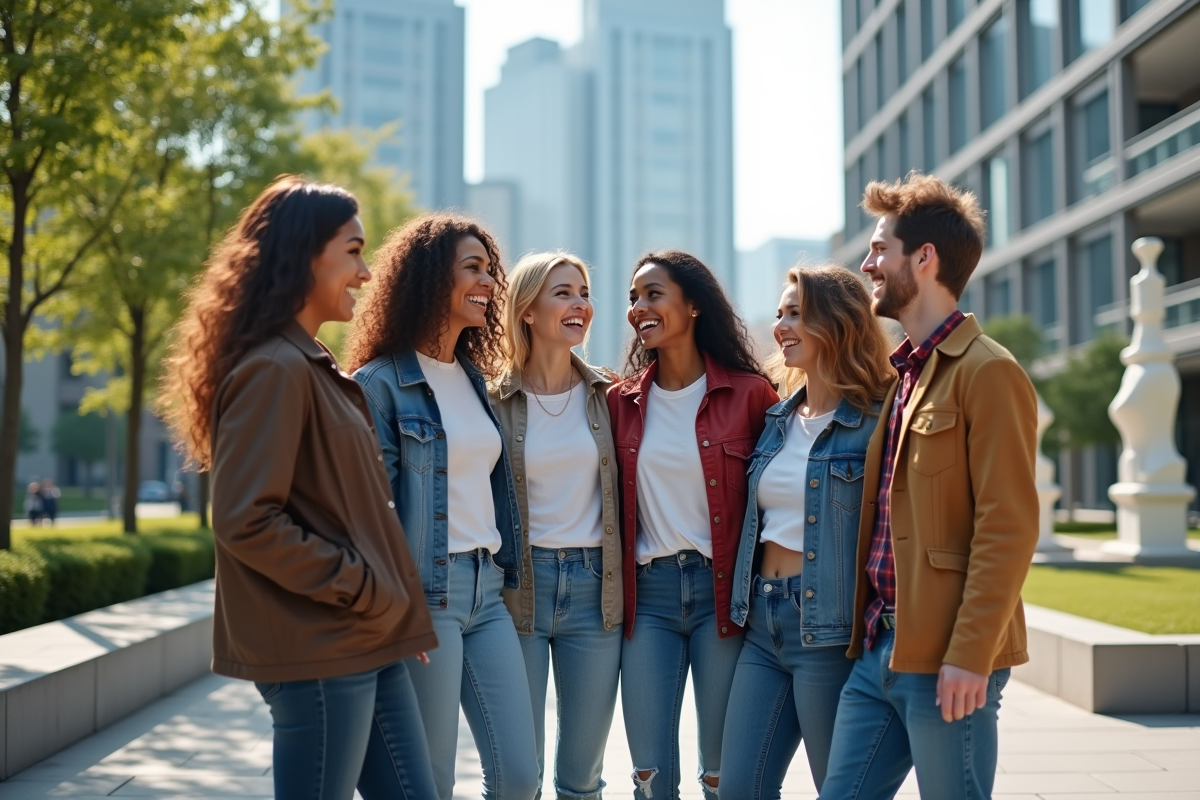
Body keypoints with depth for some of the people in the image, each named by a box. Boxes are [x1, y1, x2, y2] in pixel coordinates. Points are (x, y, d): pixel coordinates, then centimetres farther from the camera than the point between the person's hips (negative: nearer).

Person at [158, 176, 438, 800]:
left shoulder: (313, 367, 15)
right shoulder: (275, 369, -15)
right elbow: (247, 522, -21)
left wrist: (389, 603, 11)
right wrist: (362, 589, -15)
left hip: (368, 643, 9)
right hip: (319, 652, -9)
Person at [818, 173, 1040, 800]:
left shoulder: (987, 372, -10)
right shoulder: (903, 373, 16)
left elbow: (1008, 527, -16)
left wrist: (970, 656, -20)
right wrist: (868, 635, 15)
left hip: (944, 660, -8)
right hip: (879, 648, 8)